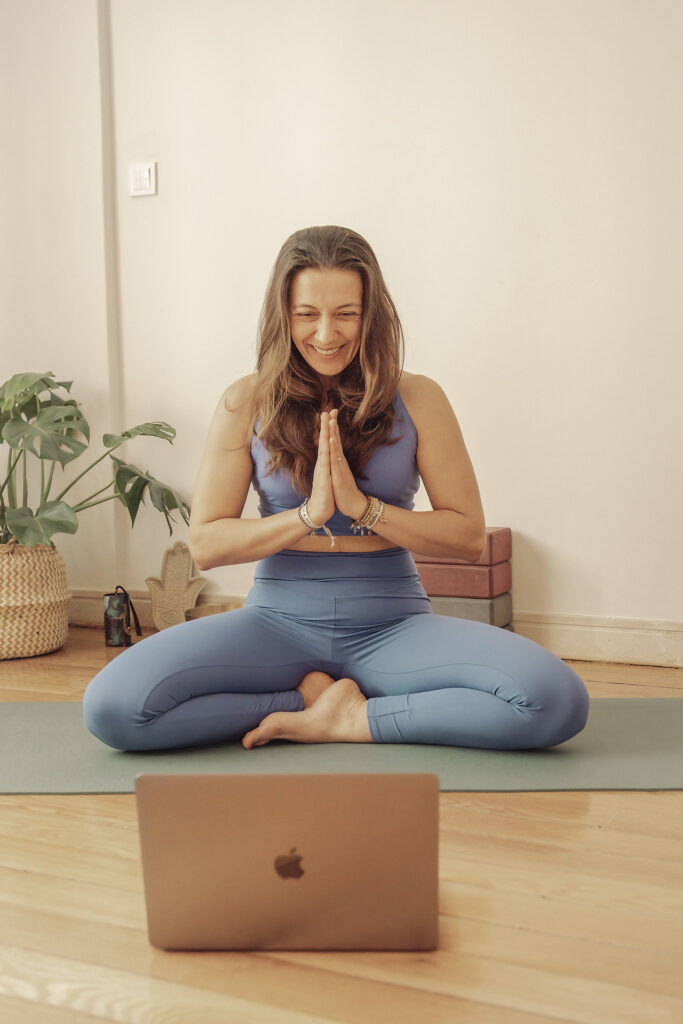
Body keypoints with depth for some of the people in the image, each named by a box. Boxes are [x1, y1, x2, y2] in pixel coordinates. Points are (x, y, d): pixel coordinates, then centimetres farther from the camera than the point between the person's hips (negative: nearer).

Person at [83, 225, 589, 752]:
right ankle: (317, 698, -7)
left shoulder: (417, 398, 2)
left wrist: (363, 508, -13)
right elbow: (205, 543, -1)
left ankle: (353, 720, -10)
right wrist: (309, 515, -14)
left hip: (393, 626, 0)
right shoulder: (246, 403, 2)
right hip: (280, 622, 1)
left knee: (557, 700, -27)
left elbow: (469, 536, 0)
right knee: (112, 706, -25)